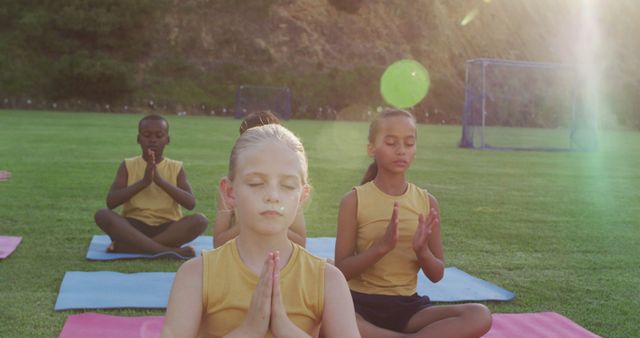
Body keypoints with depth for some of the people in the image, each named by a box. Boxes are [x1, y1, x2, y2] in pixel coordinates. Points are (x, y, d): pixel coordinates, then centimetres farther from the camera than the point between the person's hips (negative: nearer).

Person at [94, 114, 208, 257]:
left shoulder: (176, 168, 6)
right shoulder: (128, 166, 5)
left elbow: (190, 203, -8)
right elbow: (111, 202, -8)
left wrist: (161, 180, -18)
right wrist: (143, 182, -18)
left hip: (167, 228, 0)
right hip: (134, 227, 0)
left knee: (200, 220, -28)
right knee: (102, 215, -28)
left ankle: (126, 246, -27)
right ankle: (167, 250, -35)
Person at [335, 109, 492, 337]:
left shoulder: (427, 202, 4)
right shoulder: (354, 200, -4)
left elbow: (437, 275, 7)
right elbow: (341, 271, -7)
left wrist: (422, 250, -15)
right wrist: (382, 246, -21)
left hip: (407, 305, 3)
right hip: (361, 302, -3)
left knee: (480, 316, -23)